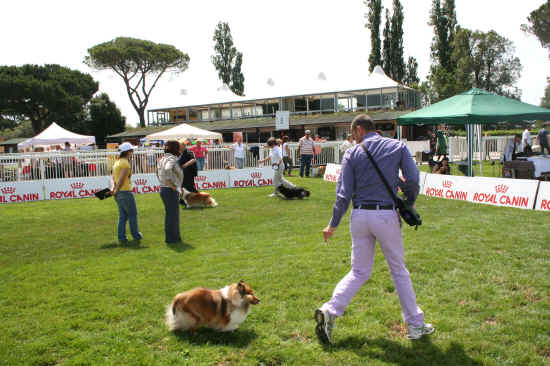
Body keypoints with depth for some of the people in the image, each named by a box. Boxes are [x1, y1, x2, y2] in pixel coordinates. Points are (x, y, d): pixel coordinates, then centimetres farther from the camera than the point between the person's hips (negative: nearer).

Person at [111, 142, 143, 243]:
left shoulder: (117, 162, 14)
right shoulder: (125, 163, -15)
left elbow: (113, 177, 11)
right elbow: (121, 179, -19)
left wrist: (113, 188, 1)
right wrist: (116, 190, -10)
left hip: (118, 193, 9)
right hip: (125, 192, -9)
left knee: (122, 216, 12)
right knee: (133, 214, 6)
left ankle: (121, 237, 12)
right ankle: (136, 235, 16)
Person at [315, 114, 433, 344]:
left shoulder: (352, 154, 3)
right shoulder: (398, 147, 4)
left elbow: (344, 193, -1)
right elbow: (412, 181, -2)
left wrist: (333, 224, 5)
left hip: (360, 215, 1)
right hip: (387, 215, -1)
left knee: (359, 272, 13)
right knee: (399, 270, 12)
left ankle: (330, 310, -3)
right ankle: (415, 324, 18)